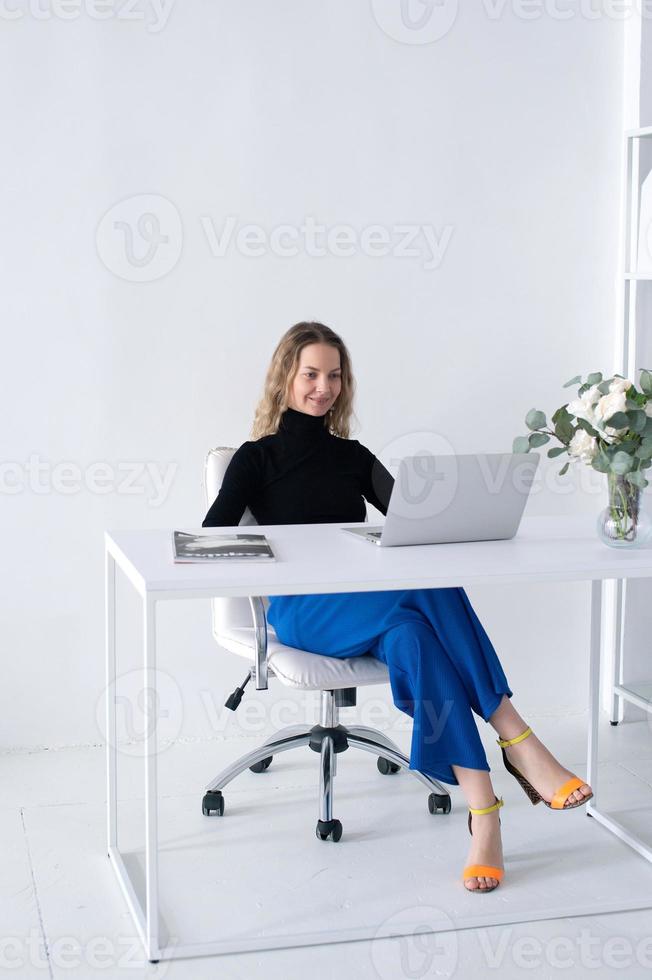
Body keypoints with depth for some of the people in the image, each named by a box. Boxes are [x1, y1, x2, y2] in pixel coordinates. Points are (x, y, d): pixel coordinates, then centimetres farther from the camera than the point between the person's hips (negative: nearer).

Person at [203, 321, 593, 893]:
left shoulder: (353, 456, 23)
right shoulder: (257, 457, 10)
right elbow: (212, 536, -4)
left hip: (370, 605, 3)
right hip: (304, 611, -3)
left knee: (411, 632, -37)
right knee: (429, 592, -35)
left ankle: (484, 813, -47)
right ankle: (520, 747, -38)